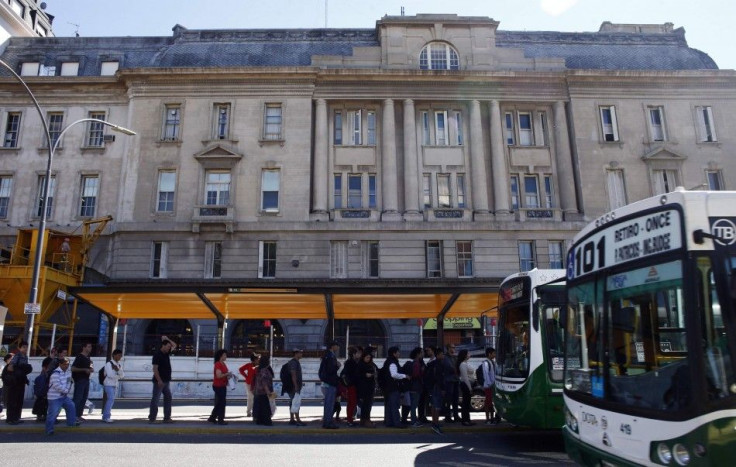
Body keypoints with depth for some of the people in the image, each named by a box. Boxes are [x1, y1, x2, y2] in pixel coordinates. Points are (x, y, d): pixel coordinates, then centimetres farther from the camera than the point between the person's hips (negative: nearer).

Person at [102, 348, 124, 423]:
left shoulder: (119, 365, 11)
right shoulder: (109, 364, -10)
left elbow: (122, 375, 5)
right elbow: (110, 375, -18)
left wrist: (118, 370, -13)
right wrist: (118, 376, -2)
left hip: (115, 385, 7)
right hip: (108, 384, -7)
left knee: (110, 400, 9)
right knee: (111, 399, -18)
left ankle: (105, 416, 16)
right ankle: (106, 417, -16)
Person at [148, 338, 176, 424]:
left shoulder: (167, 353, 10)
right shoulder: (157, 355, -12)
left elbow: (174, 345, 23)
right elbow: (155, 369, -17)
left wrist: (167, 339, 9)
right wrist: (159, 380, -21)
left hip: (166, 381, 9)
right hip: (159, 381, -9)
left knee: (168, 398, 9)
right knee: (155, 399, -4)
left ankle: (167, 418, 12)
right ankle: (152, 418, 1)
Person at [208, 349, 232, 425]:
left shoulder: (223, 364, 12)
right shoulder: (218, 364, -17)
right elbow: (219, 375, -25)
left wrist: (228, 375, 6)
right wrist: (227, 374, -17)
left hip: (222, 386, 9)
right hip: (218, 386, -9)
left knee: (219, 403, 16)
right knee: (222, 402, -3)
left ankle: (212, 418, 26)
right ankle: (220, 420, 6)